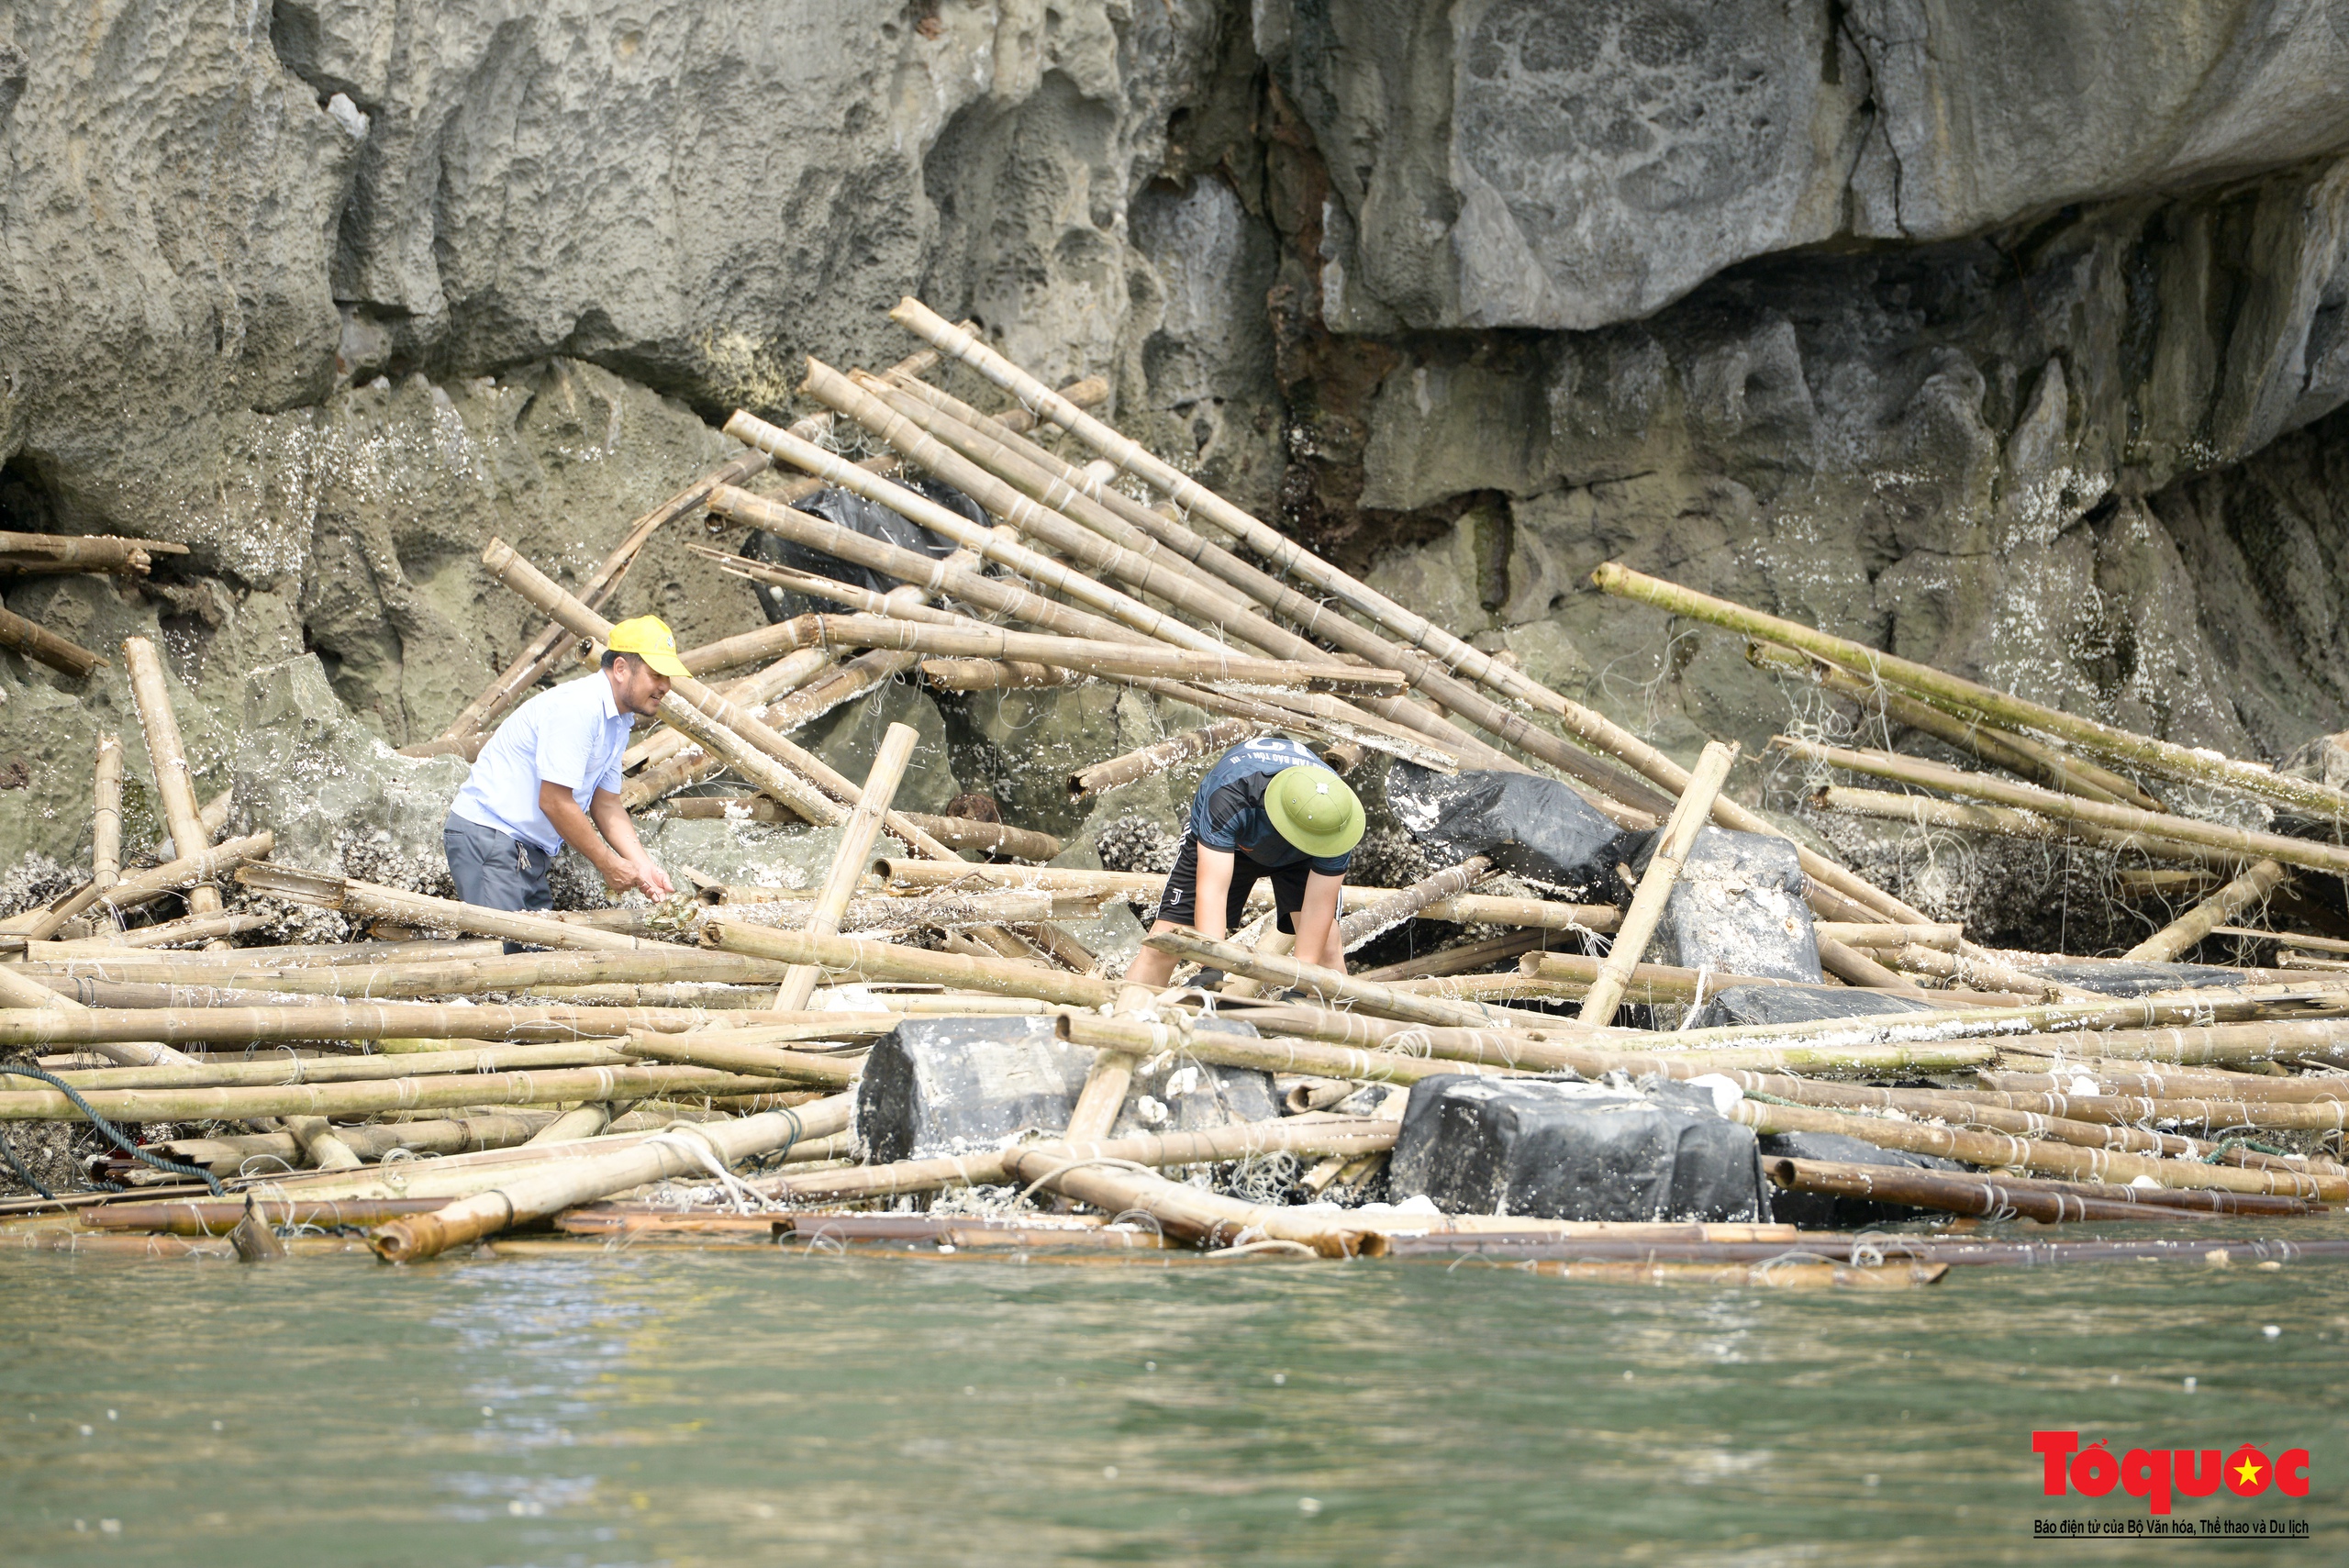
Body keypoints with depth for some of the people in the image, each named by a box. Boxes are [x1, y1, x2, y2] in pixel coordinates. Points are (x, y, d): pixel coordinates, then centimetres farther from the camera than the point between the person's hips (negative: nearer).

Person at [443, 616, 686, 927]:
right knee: (500, 949, -20)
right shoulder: (577, 706, -19)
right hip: (487, 837, -10)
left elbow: (606, 807, 17)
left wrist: (644, 867, 3)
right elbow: (554, 802, -20)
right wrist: (609, 864, -10)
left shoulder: (619, 723, 13)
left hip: (531, 852, 10)